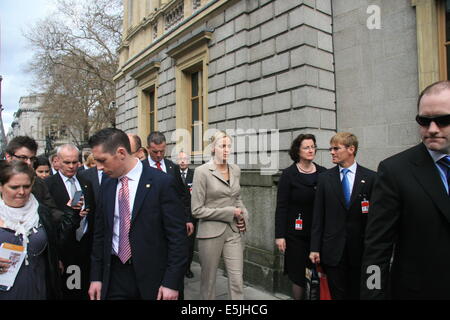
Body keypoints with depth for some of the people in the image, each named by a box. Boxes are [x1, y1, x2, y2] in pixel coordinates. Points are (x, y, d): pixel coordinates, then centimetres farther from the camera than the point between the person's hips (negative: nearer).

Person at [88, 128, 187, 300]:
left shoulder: (162, 182, -14)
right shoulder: (106, 186, 4)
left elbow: (177, 236, -13)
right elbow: (100, 234, 10)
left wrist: (172, 283, -14)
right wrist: (96, 277, 9)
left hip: (152, 277, -4)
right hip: (114, 275, 5)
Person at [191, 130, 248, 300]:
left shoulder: (236, 170, 6)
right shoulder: (202, 171, -10)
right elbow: (197, 210, -12)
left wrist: (244, 216, 1)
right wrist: (229, 212, -13)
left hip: (234, 232, 4)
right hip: (211, 232, -4)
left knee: (237, 281, 4)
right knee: (208, 279, 13)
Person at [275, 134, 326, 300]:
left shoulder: (323, 173, 3)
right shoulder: (288, 174, -4)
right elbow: (281, 207, -5)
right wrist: (280, 235, -9)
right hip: (296, 233, -2)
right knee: (299, 275, 6)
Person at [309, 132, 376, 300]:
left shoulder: (370, 177, -2)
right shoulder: (324, 177, 2)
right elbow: (318, 215, 1)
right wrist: (315, 248, -2)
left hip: (360, 248, -1)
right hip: (333, 249, 1)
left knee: (357, 294, 11)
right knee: (338, 294, 10)